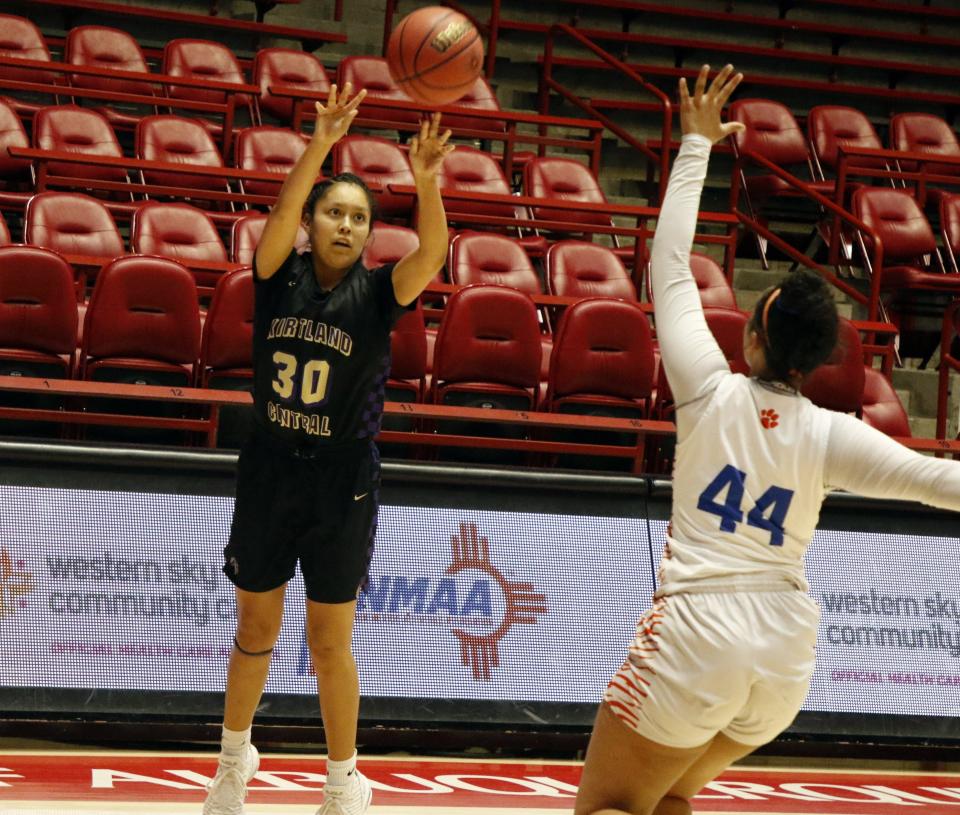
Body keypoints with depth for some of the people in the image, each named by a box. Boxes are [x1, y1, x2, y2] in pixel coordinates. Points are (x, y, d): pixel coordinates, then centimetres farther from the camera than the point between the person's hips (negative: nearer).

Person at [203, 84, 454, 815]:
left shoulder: (378, 293, -8)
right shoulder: (279, 277, -5)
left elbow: (432, 252, -27)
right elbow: (282, 214, -25)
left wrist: (426, 181, -46)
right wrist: (321, 144, -41)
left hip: (342, 483, -2)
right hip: (269, 472, 2)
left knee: (330, 642, 3)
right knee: (256, 628, 15)